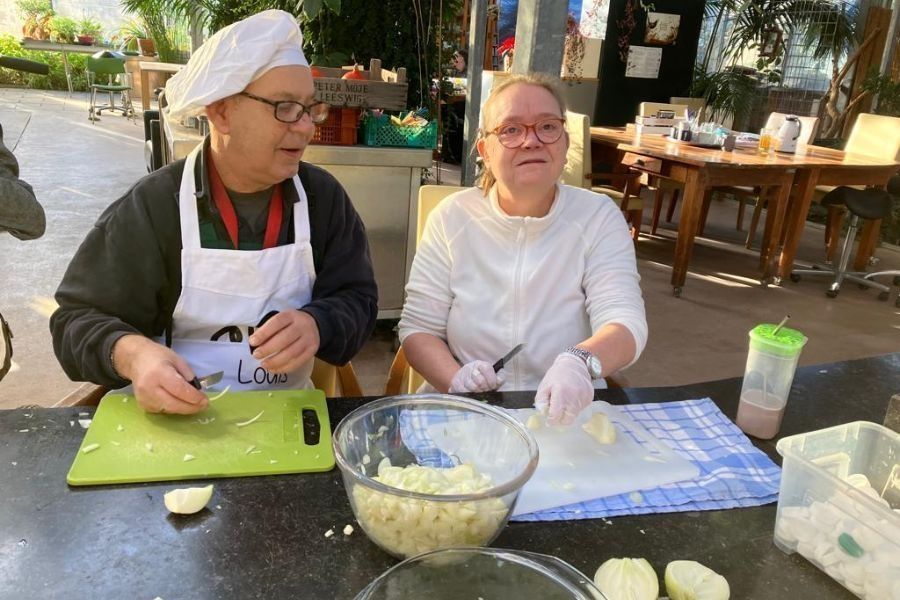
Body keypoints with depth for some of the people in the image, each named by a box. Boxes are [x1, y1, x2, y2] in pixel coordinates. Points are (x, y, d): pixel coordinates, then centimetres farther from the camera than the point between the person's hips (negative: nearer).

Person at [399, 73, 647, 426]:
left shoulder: (599, 217, -3)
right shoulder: (452, 218, -1)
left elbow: (625, 322, -15)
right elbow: (418, 328, 0)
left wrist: (580, 360, -37)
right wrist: (455, 379, -21)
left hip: (568, 417, 2)